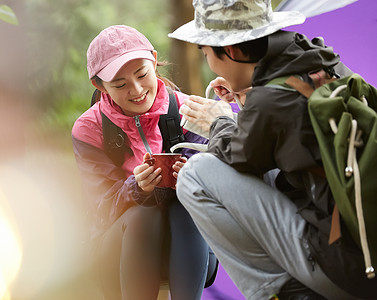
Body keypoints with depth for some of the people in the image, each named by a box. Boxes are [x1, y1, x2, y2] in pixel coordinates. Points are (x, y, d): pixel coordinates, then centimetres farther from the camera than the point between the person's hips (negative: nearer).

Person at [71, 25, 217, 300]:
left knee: (186, 207, -31)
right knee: (143, 215, -32)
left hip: (185, 247, 1)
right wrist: (138, 188, -33)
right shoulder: (88, 130, -4)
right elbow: (105, 207, -10)